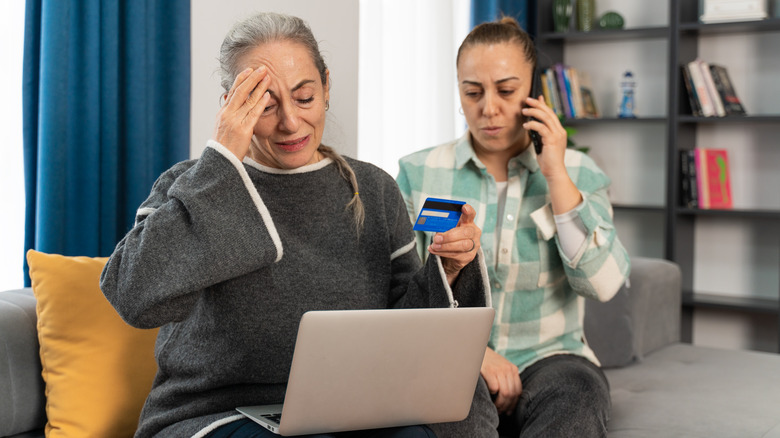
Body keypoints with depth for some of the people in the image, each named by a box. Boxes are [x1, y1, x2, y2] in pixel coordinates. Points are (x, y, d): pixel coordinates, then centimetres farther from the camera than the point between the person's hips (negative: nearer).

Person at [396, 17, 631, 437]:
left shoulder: (577, 172, 5)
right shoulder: (419, 173, 5)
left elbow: (603, 282, -9)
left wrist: (556, 175, -10)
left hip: (548, 357, 1)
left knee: (576, 396, -34)